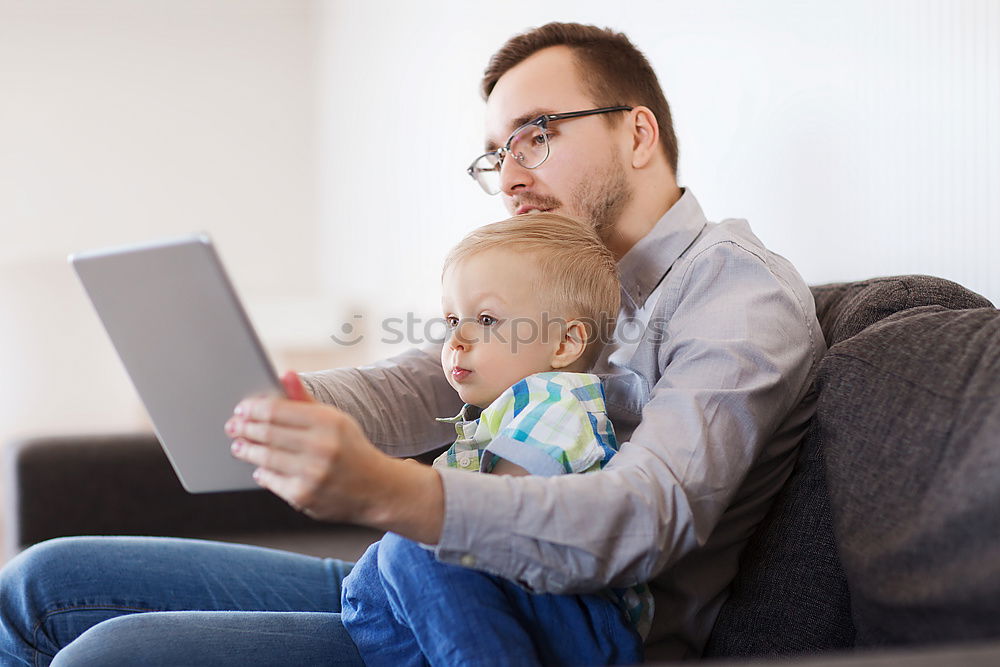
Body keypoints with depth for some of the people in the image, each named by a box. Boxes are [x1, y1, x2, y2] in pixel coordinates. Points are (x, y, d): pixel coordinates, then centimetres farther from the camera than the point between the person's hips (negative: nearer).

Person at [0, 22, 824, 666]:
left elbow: (649, 514, -27)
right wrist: (287, 401, -19)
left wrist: (387, 493, -43)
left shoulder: (743, 293, -10)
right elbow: (419, 386, 5)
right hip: (419, 579, 9)